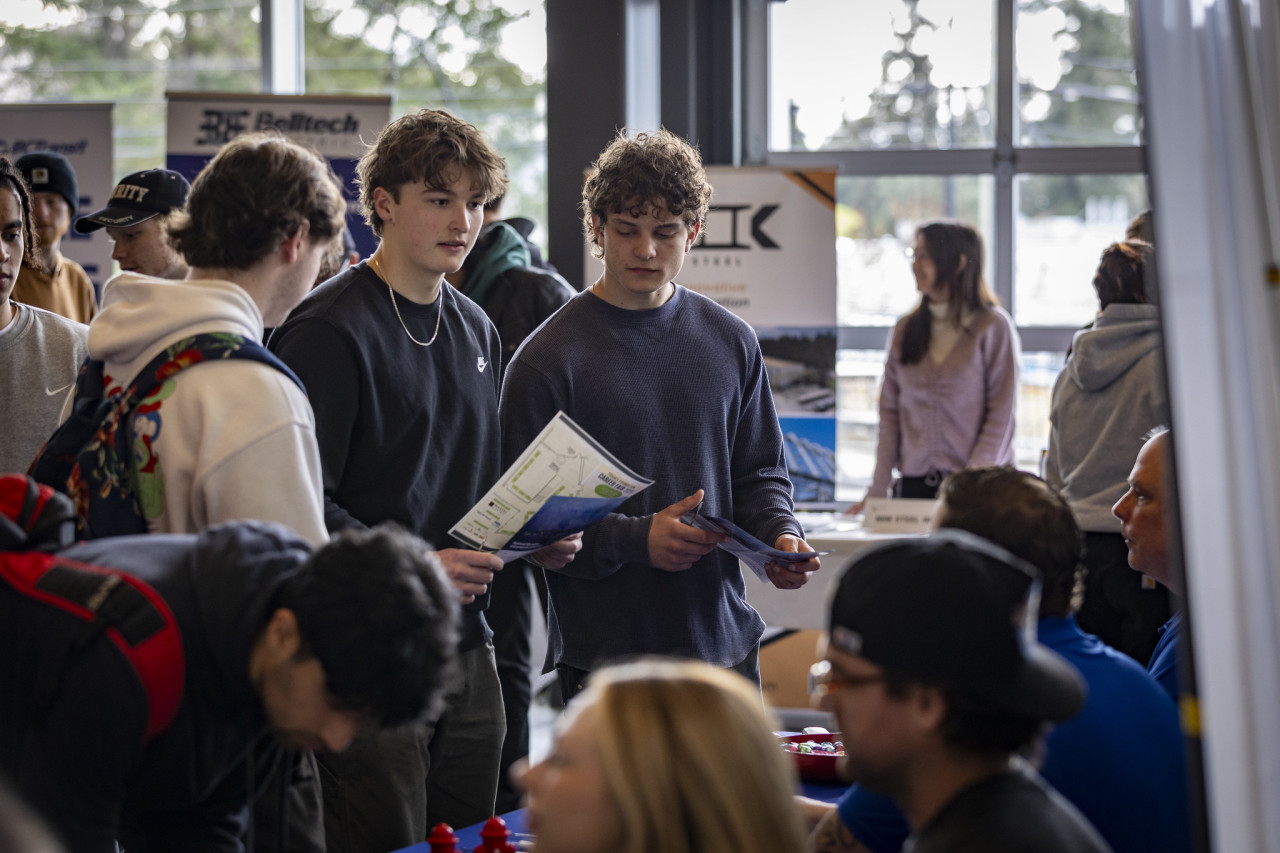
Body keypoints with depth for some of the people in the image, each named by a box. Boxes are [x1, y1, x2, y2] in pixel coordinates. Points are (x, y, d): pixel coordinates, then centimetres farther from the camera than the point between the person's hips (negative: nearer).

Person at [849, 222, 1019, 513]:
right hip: (914, 484, 4)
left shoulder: (993, 327, -2)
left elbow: (1001, 416, -7)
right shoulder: (906, 329, 12)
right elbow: (890, 412, 10)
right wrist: (878, 489, 1)